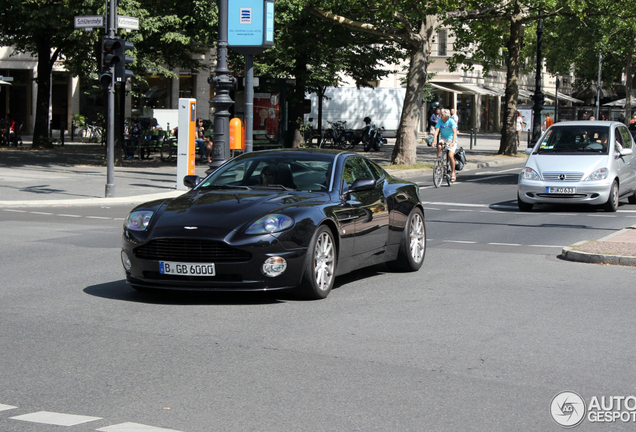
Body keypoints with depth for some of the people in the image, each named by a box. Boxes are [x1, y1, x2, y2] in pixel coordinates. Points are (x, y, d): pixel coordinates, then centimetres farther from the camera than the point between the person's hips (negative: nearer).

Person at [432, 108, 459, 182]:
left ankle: (453, 173, -5)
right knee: (439, 146, -31)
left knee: (450, 155, -19)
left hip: (452, 140, -3)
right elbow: (437, 131, -16)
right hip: (443, 138, 3)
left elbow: (455, 132, -27)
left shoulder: (451, 121, -18)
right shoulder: (440, 121, -8)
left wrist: (453, 142, -41)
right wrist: (433, 141, -29)